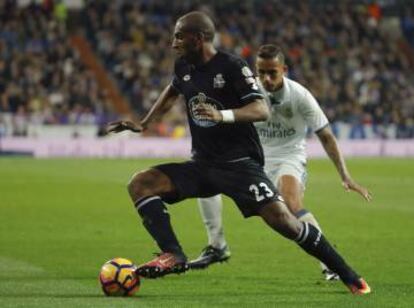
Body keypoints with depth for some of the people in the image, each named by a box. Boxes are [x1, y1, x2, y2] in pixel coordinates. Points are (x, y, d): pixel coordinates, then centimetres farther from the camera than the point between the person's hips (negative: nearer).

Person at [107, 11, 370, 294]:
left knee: (280, 217, -21)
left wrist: (222, 116, -38)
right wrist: (143, 124, 25)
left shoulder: (232, 66, -13)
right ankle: (173, 255, -21)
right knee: (140, 183, -13)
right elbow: (172, 92, 31)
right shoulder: (184, 67, 7)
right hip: (201, 165, 6)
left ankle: (348, 275, -7)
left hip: (240, 163, -6)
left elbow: (262, 110, -22)